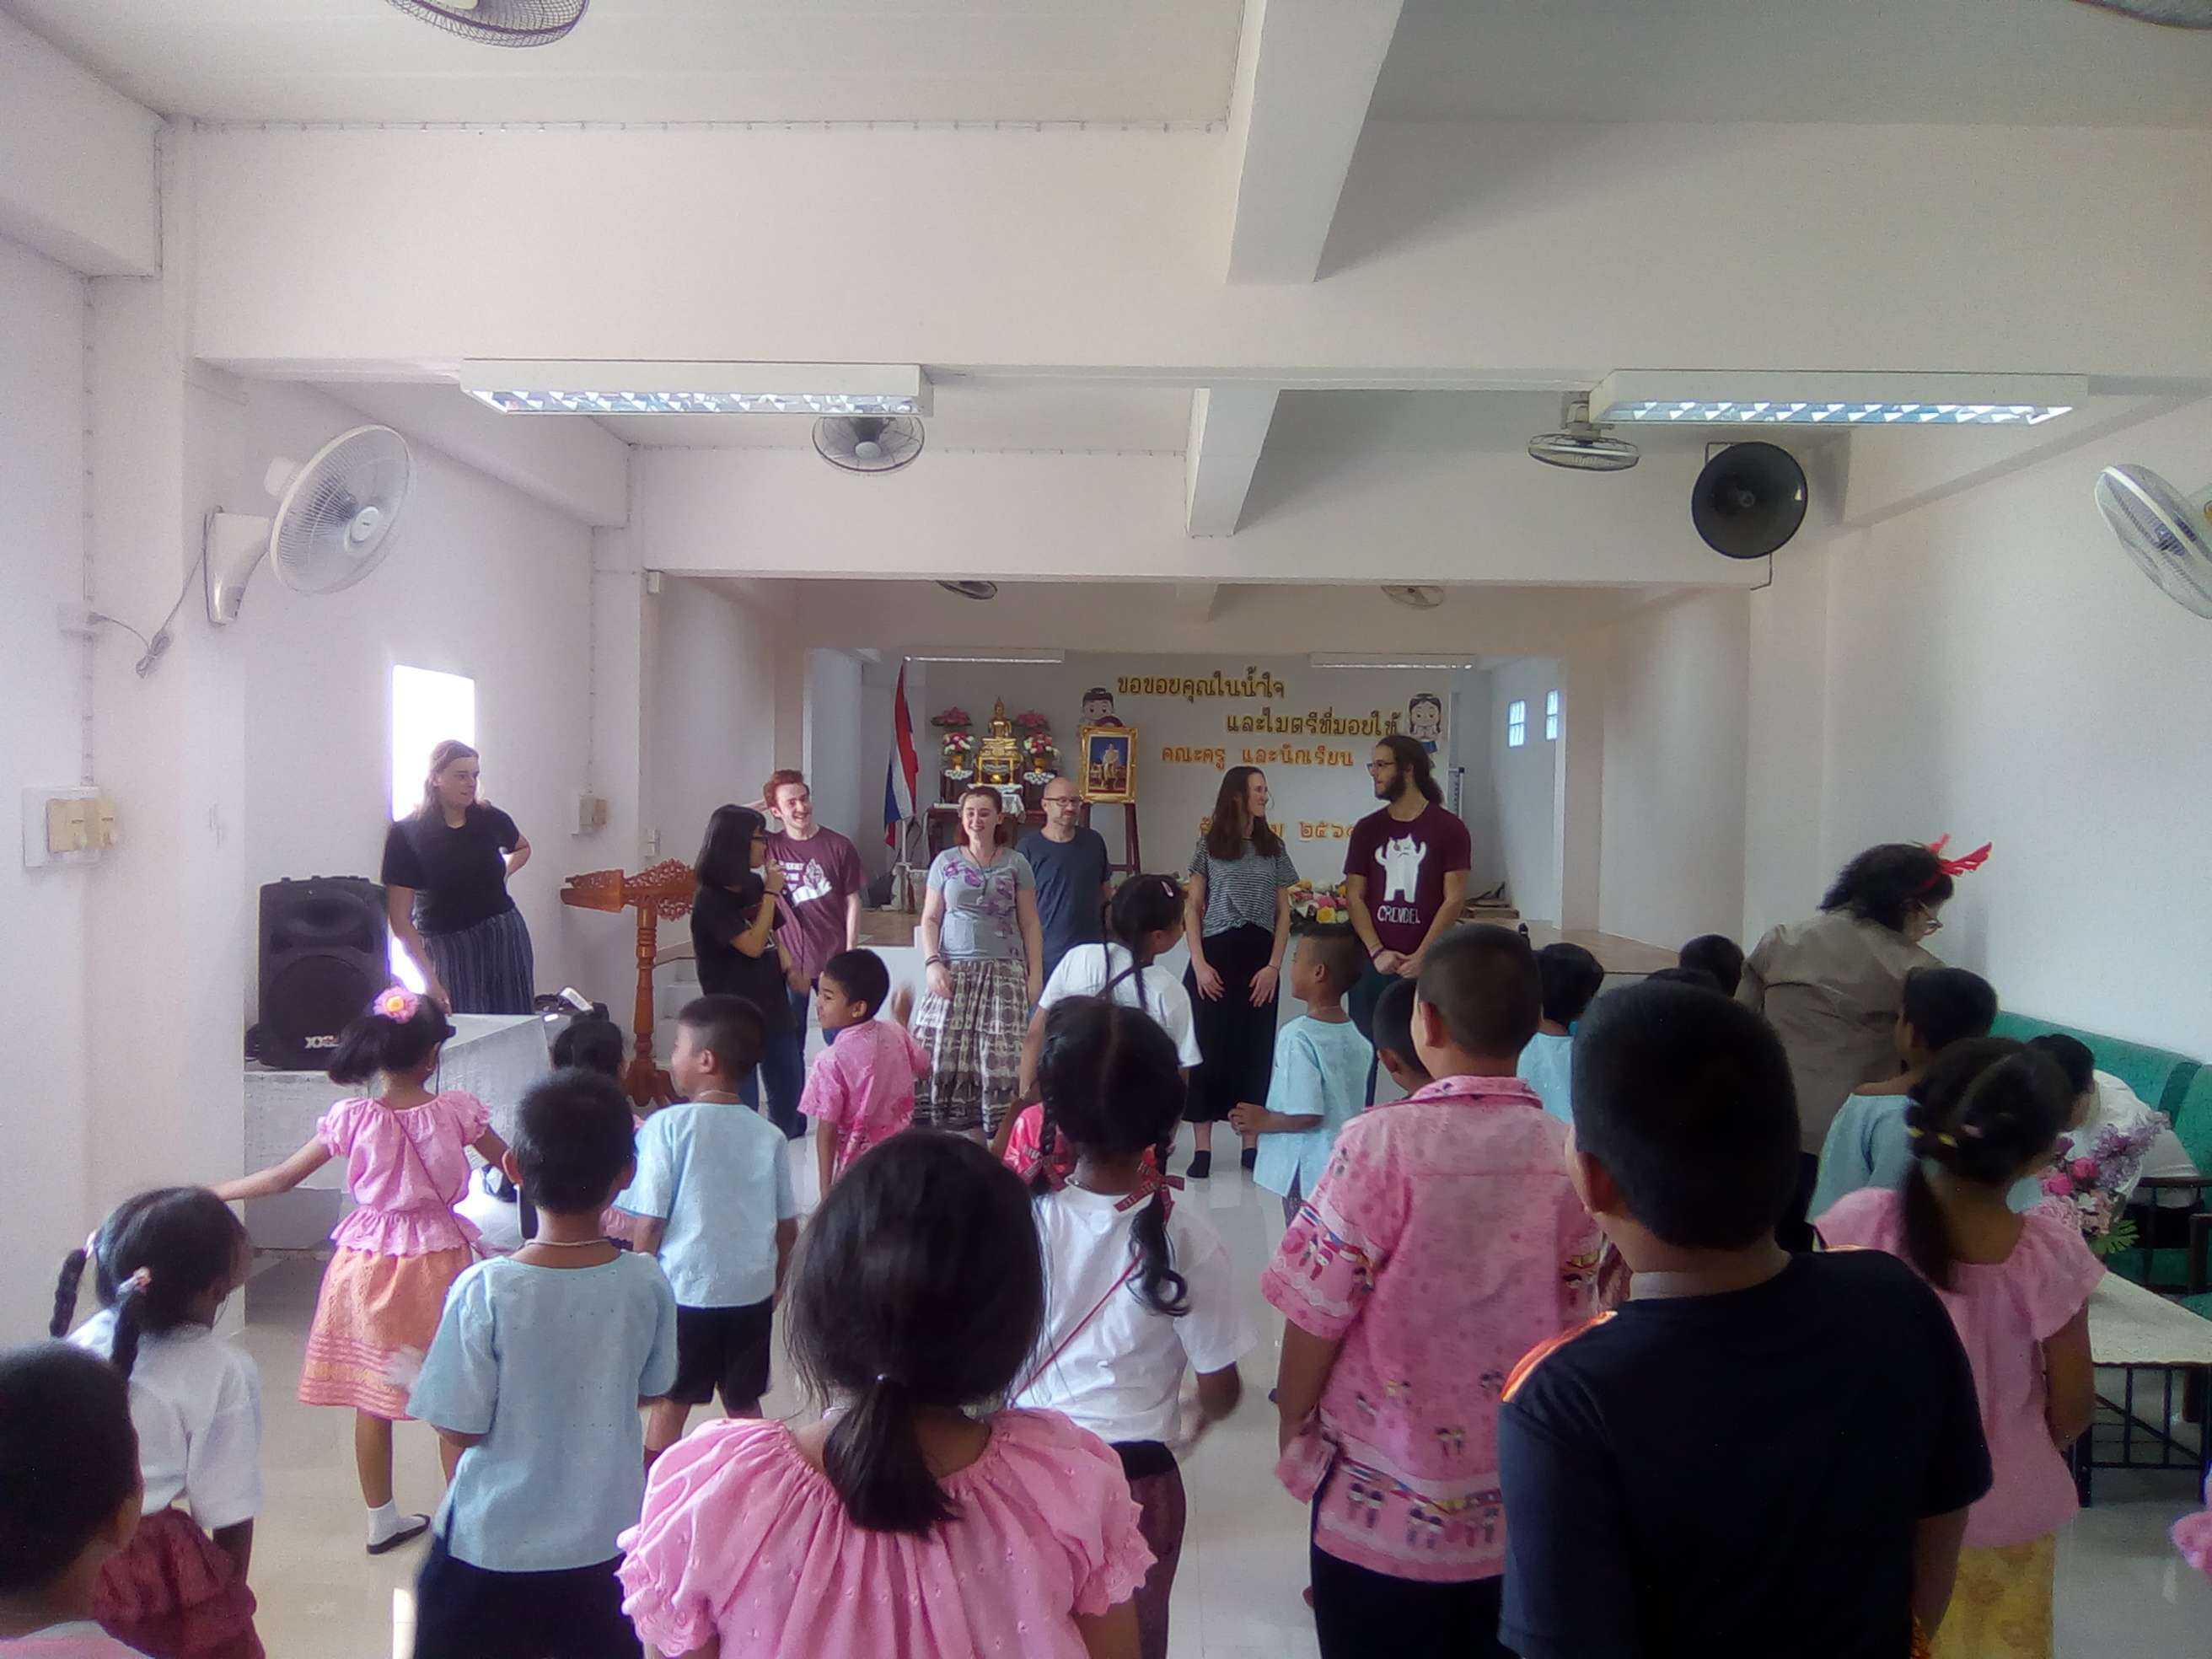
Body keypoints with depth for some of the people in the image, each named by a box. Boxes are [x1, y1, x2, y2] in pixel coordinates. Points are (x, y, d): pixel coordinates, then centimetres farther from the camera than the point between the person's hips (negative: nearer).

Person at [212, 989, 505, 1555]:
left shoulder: (351, 1118, -9)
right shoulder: (457, 1110, -12)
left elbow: (281, 1178, -2)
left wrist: (207, 1193, 13)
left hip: (367, 1263, 1)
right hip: (439, 1259, -1)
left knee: (371, 1399, 15)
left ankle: (381, 1519, 27)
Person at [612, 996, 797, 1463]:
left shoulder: (668, 1125, -13)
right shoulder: (768, 1135, -2)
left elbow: (650, 1222, -11)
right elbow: (788, 1228, 4)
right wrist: (776, 1283, 19)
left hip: (684, 1289, -3)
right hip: (752, 1291, 3)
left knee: (669, 1405, 15)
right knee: (744, 1404, 17)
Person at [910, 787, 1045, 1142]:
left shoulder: (1016, 864, 7)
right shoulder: (946, 862, 10)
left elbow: (1030, 924, 7)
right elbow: (930, 919, 10)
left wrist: (1035, 975, 1)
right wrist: (932, 963, -4)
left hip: (1004, 972, -1)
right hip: (954, 970, 1)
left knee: (1000, 1055, -9)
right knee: (946, 1051, -7)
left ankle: (996, 1134, -4)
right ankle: (970, 1132, 0)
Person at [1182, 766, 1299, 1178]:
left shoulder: (1274, 848, 9)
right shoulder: (1209, 845, 2)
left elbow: (1283, 914, 8)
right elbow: (1192, 908, 2)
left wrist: (1274, 966, -3)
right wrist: (1199, 964, -7)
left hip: (1258, 959, 2)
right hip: (1215, 954, -2)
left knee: (1254, 1048, 5)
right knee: (1207, 1046, -1)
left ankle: (1251, 1143, 13)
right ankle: (1202, 1147, 5)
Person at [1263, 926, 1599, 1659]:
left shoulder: (1383, 1141, -21)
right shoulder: (1566, 1155, -9)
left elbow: (1316, 1312, -15)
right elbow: (1569, 1319, 3)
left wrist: (1292, 1419, 3)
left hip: (1384, 1498, -3)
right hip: (1519, 1506, 4)